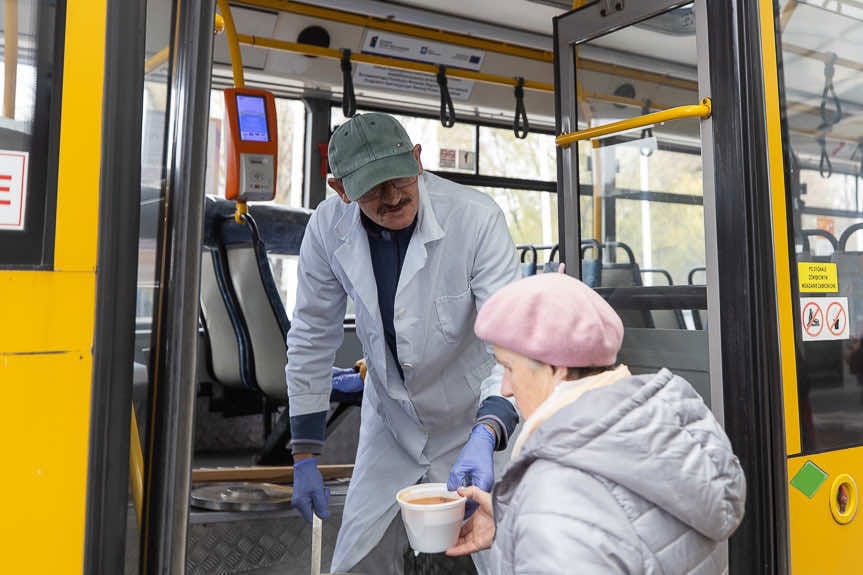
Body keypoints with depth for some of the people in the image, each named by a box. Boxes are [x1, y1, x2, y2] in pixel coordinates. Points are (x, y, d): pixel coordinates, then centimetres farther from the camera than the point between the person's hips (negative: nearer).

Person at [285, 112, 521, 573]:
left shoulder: (476, 217, -25)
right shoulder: (328, 228, -14)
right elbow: (311, 340, -3)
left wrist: (485, 437, -43)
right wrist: (304, 455, 0)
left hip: (476, 419, -2)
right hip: (389, 423, 3)